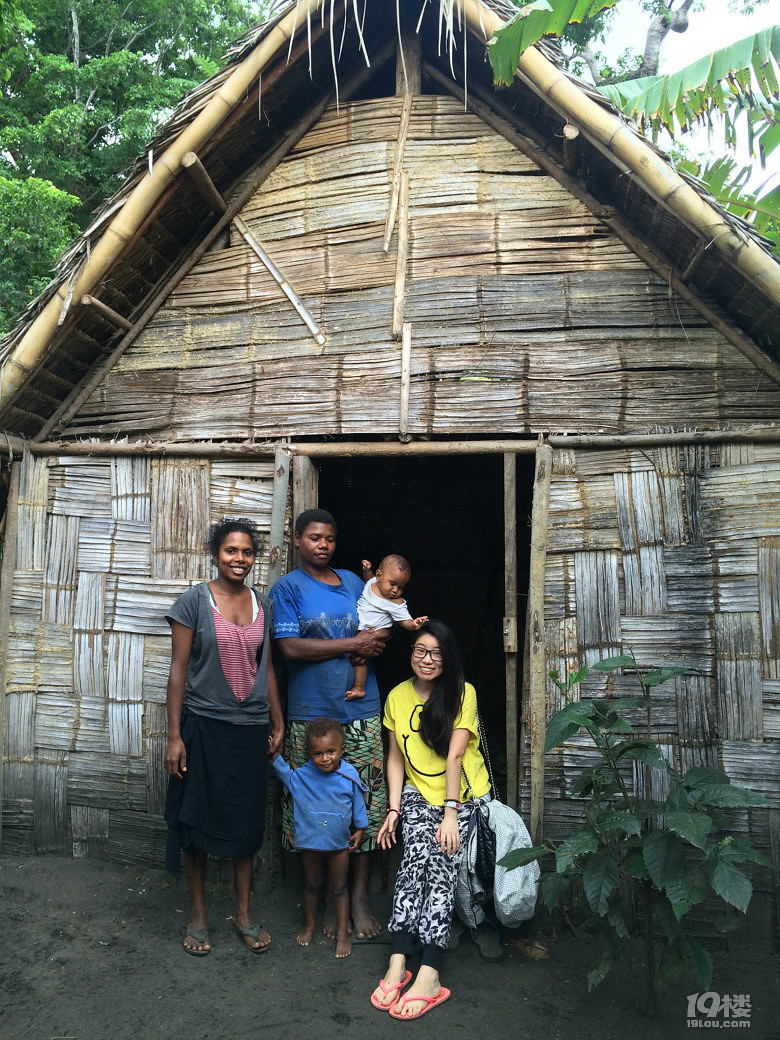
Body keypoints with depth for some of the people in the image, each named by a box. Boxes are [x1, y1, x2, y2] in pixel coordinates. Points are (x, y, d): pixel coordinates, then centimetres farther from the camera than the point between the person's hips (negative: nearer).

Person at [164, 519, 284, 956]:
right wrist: (174, 735, -9)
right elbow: (179, 669, -6)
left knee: (247, 819, 11)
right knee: (197, 819, 7)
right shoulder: (194, 602, -6)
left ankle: (244, 912, 28)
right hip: (202, 724, -3)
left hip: (251, 727, 3)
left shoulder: (263, 605, 5)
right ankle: (198, 914, 26)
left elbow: (267, 668, 11)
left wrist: (278, 723, 10)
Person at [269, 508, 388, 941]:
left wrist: (379, 638, -1)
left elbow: (377, 630, 24)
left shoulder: (354, 581, 13)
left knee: (364, 807, 5)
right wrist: (354, 644, -13)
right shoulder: (287, 588, 0)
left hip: (362, 712, 4)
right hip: (312, 715, -3)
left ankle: (360, 897, 19)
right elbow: (291, 647, -12)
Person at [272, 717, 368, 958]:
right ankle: (309, 925, 40)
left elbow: (358, 803, -1)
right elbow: (284, 773, 3)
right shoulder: (301, 776, -12)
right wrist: (274, 755, -15)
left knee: (339, 888, 11)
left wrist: (359, 829, 5)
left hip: (339, 842, -1)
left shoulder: (349, 776, -13)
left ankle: (342, 933, 24)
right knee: (311, 885, 19)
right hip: (310, 841, 1)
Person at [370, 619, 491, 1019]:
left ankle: (429, 974, -22)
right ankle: (397, 962, -21)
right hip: (419, 794, 3)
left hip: (465, 796, -2)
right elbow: (395, 757, 5)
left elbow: (454, 756, -17)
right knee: (416, 855, -21)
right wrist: (393, 809, -2)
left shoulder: (462, 693, -10)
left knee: (442, 861, -21)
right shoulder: (397, 696, 2)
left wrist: (450, 814, -19)